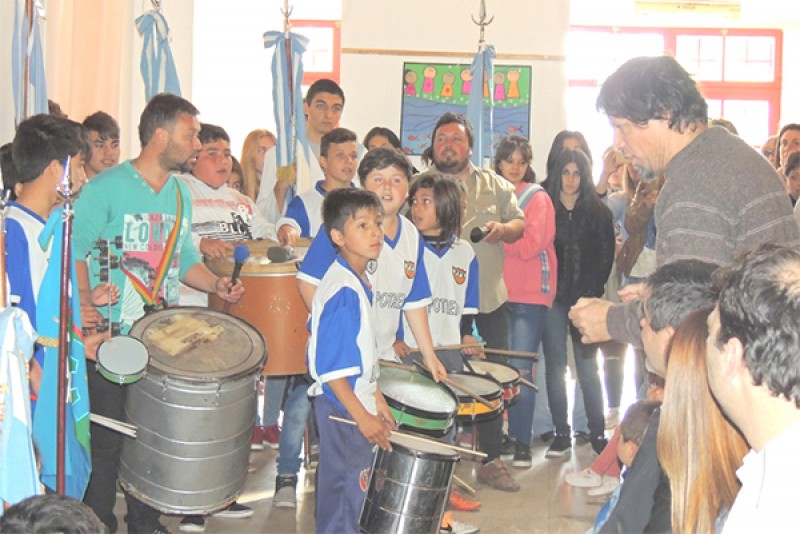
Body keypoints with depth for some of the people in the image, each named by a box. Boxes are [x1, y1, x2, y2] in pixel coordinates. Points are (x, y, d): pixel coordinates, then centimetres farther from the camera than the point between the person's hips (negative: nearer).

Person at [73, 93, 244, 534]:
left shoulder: (180, 195, 12)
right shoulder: (106, 188, -11)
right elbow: (73, 254, -14)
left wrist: (215, 283, 2)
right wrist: (86, 307, -26)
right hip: (110, 338, -6)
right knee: (107, 440, 0)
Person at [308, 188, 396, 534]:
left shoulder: (359, 281, 7)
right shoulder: (342, 291, -22)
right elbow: (330, 368, -25)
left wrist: (377, 399, 18)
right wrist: (363, 417, -22)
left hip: (358, 403, 9)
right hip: (343, 410, -9)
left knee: (342, 487, 20)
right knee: (346, 489, 2)